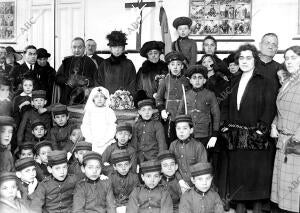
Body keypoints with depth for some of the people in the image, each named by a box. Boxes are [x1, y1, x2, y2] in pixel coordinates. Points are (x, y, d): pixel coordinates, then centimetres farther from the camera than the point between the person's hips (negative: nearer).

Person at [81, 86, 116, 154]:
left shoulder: (110, 112, 8)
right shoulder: (89, 112, 11)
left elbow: (112, 129, 1)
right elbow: (85, 128, 6)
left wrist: (104, 141, -10)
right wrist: (92, 140, -7)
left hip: (106, 144, 0)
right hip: (91, 144, 1)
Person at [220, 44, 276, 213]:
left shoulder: (264, 82, -1)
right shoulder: (235, 82, 15)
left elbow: (270, 108, -8)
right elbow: (227, 106, 15)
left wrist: (261, 129, -16)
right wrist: (226, 126, 4)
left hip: (256, 136, -4)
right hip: (236, 136, 5)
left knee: (257, 172, 2)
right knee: (237, 171, 8)